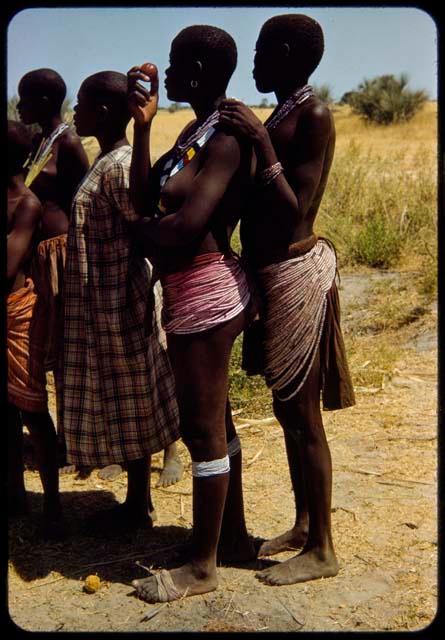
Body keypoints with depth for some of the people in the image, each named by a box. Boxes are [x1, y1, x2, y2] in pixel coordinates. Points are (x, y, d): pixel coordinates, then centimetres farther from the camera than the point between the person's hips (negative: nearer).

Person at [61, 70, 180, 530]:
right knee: (125, 407, 17)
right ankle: (138, 501, 32)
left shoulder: (118, 166, -18)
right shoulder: (108, 161, 11)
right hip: (105, 304, 9)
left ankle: (138, 508, 20)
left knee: (126, 407, 3)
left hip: (116, 306, -9)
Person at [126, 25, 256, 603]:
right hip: (191, 291, 10)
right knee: (212, 421, 18)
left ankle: (203, 567, 17)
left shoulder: (225, 138, -16)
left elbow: (184, 228, -25)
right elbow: (144, 197, 6)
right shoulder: (195, 130, 13)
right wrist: (143, 124, 0)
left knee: (204, 429, 1)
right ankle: (233, 537, 35)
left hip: (206, 293, -10)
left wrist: (139, 227, -6)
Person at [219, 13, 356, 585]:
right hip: (270, 273, 9)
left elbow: (295, 213, -20)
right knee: (289, 411, 16)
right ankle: (303, 525, 32)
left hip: (295, 275, -9)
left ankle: (321, 550, 15)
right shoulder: (278, 117, 14)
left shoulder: (314, 116, -12)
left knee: (302, 417, 0)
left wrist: (260, 144, -21)